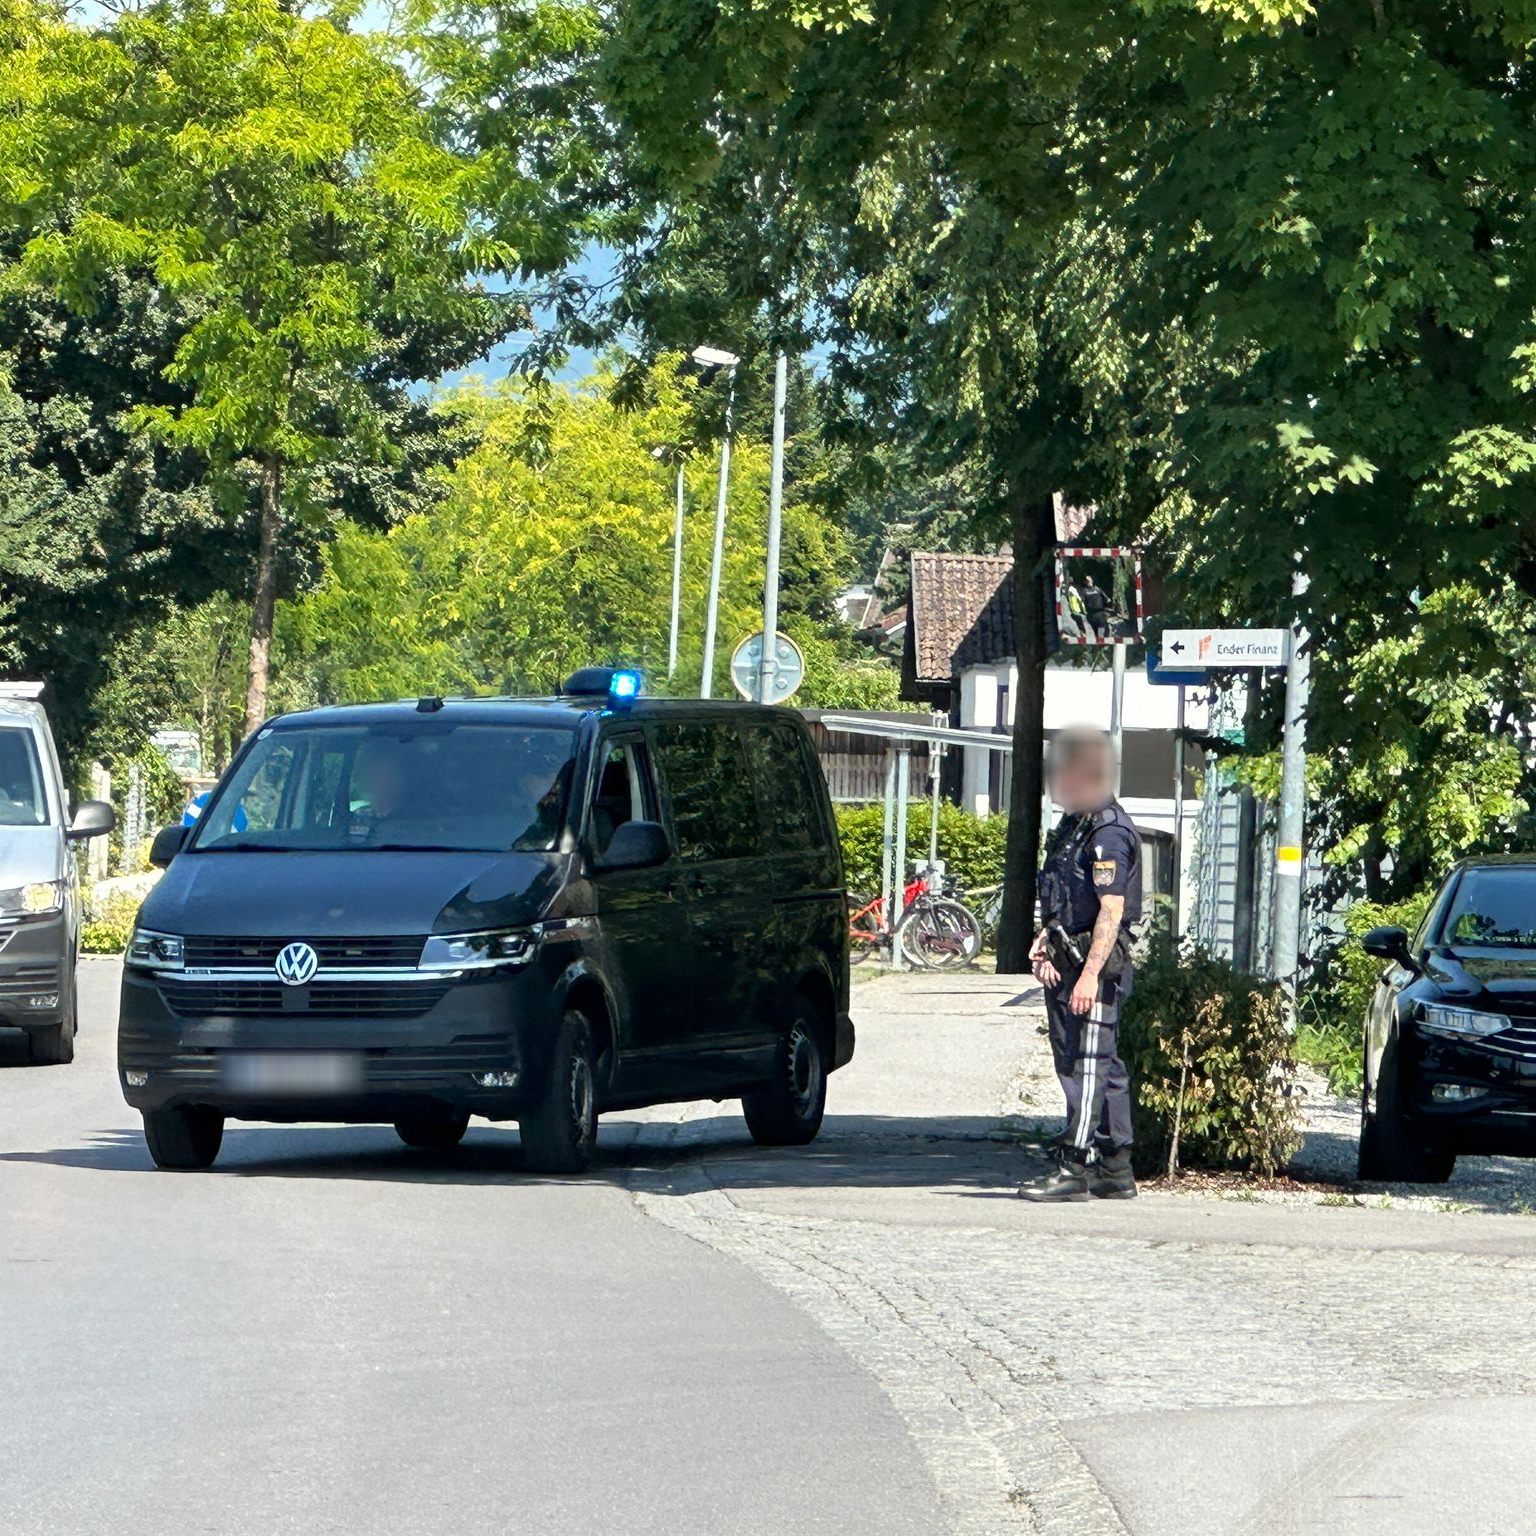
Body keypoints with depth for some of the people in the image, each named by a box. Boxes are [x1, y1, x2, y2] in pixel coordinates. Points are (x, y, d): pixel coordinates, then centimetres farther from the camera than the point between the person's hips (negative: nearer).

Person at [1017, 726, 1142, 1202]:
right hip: (1067, 963, 10)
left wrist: (1091, 974, -25)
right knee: (1093, 1066, 12)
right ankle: (1115, 1171, 17)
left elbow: (1112, 910, -20)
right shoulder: (1073, 825, 18)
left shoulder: (1110, 832, -13)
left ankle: (1074, 1167, -10)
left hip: (1098, 964, -10)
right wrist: (1045, 942, 10)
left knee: (1088, 1064, -9)